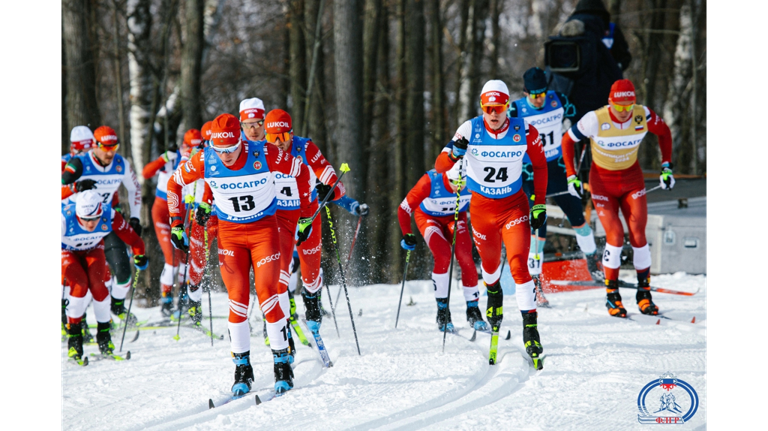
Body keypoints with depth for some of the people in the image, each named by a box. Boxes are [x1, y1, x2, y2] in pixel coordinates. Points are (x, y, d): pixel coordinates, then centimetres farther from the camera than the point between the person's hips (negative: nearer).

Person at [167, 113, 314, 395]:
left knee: (267, 296, -10)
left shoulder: (265, 155, -22)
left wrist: (305, 215, 0)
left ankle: (282, 364, 1)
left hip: (264, 229, -2)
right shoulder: (204, 161, -17)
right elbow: (175, 183, 2)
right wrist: (176, 224, -1)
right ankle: (242, 367, 4)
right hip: (229, 232, 2)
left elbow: (301, 172, -5)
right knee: (238, 300, -6)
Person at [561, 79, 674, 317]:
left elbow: (664, 132, 3)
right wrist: (571, 176, -9)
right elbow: (567, 141, -8)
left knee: (638, 235, -7)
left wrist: (666, 167, 0)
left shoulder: (643, 116, -18)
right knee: (615, 236, -14)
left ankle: (644, 292, 6)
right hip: (603, 183, -2)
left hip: (632, 179, 2)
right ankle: (611, 294, 1)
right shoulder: (595, 120, -25)